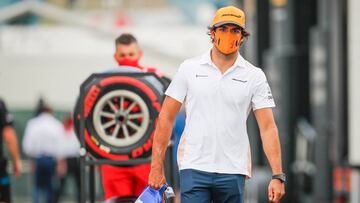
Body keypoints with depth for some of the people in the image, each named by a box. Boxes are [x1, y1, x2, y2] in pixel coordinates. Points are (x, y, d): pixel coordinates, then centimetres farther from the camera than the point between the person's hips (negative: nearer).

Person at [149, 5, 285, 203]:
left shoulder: (254, 76, 4)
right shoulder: (190, 68, 4)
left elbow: (267, 127, 0)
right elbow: (166, 117, 5)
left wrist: (278, 176, -9)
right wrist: (157, 166, 0)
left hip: (233, 172, 1)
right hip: (194, 167, -1)